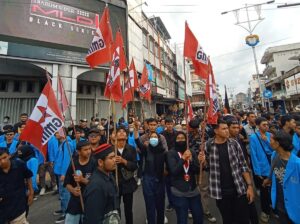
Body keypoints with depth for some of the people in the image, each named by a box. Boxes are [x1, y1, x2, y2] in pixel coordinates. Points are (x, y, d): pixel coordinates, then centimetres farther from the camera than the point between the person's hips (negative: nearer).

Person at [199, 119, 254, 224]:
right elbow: (207, 166, 3)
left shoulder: (234, 143, -5)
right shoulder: (208, 146, -9)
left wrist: (249, 185, -4)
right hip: (220, 192, -1)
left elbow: (243, 165, 0)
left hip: (239, 189, 1)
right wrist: (203, 161, -19)